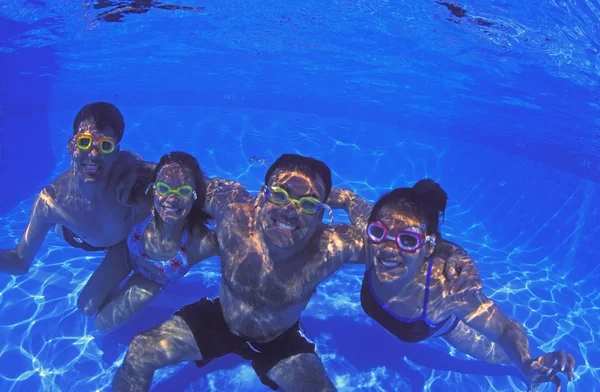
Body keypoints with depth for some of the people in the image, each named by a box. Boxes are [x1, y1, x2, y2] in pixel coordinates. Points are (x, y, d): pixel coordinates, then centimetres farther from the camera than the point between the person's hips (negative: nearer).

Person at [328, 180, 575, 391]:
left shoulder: (446, 288, -49)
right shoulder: (367, 238, -42)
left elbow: (506, 330, -40)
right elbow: (348, 198, -24)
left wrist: (528, 365, -58)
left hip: (443, 323, -2)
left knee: (499, 354, 22)